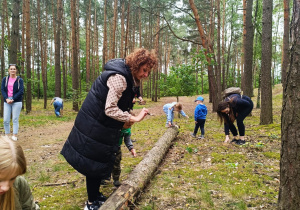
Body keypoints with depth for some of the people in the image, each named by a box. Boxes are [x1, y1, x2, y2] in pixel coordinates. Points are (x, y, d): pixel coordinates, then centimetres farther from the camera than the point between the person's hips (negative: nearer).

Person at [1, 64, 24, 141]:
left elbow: (21, 91, -6)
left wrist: (13, 99, -12)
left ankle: (15, 136, 6)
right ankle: (7, 136, 11)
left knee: (15, 119, -1)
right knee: (6, 120, 0)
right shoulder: (5, 79, 9)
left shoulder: (20, 80, 2)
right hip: (7, 101, 3)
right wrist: (6, 99, -13)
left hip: (17, 102, -2)